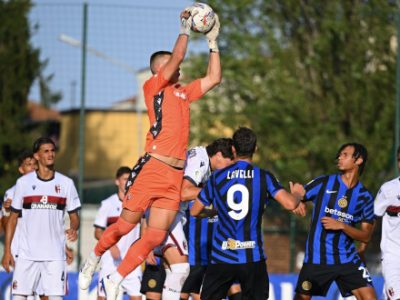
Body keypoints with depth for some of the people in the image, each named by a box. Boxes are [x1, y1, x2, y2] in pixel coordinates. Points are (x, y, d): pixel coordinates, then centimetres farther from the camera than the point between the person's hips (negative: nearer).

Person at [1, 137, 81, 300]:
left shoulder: (66, 183, 6)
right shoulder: (23, 182, 5)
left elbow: (74, 216, 10)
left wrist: (73, 229, -14)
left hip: (55, 255, 0)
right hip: (27, 254, 0)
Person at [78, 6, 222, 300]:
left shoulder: (183, 93, 22)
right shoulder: (153, 86, 2)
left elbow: (214, 78, 26)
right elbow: (177, 57, -8)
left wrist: (213, 41, 25)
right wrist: (186, 27, 3)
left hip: (175, 176, 6)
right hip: (152, 168, -6)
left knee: (155, 236, -1)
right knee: (126, 225, -1)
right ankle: (94, 259, 25)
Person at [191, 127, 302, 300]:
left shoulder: (217, 177, 0)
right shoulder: (264, 177, -4)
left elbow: (194, 211, 7)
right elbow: (290, 204, -14)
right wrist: (298, 195, 10)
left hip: (221, 256, 0)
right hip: (253, 257, 0)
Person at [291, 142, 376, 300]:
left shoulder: (365, 197, 3)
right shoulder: (324, 182, 0)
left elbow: (366, 236, 1)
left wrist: (342, 226, -15)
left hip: (347, 259, 1)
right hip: (316, 259, -1)